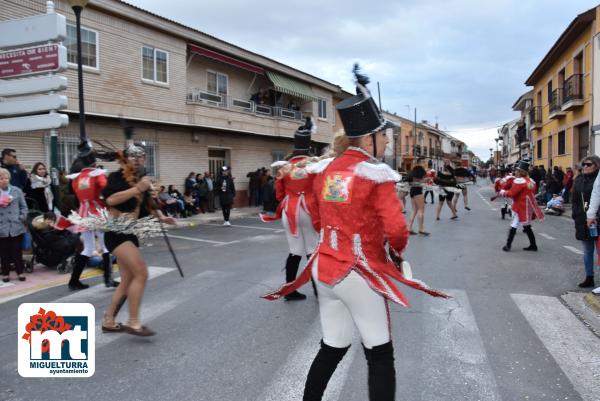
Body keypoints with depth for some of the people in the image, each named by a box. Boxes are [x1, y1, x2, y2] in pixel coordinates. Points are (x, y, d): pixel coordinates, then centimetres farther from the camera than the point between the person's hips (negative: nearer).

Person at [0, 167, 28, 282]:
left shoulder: (17, 191, 3)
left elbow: (24, 206, 6)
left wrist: (22, 217, -4)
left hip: (16, 226, 0)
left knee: (17, 251, 7)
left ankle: (20, 272, 18)